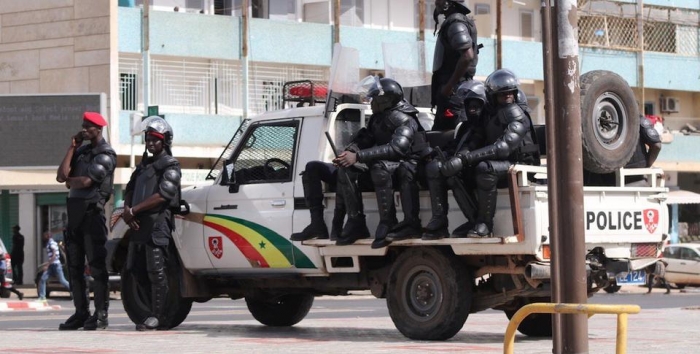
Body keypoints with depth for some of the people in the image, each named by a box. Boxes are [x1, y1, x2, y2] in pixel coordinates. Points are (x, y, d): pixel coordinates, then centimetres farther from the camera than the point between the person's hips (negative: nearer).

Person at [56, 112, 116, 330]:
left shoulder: (106, 155, -5)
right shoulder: (81, 151, 18)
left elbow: (86, 181, -15)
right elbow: (61, 175, 6)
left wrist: (69, 181, 4)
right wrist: (72, 148, 4)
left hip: (92, 211, -8)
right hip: (74, 211, 8)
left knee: (96, 265, -8)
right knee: (74, 266, 8)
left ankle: (101, 314, -9)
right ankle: (81, 313, 13)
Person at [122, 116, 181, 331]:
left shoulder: (170, 166, -3)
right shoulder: (144, 165, 23)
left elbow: (163, 195, -15)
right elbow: (130, 190, 19)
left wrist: (133, 210, -14)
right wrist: (127, 210, -3)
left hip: (158, 222, -9)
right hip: (139, 224, 9)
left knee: (155, 271, -9)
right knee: (135, 268, 8)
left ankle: (157, 316, -6)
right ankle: (154, 311, 19)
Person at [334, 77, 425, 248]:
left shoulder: (404, 120, -18)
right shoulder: (378, 117, 9)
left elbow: (396, 148, -31)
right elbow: (365, 137, 9)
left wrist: (358, 156, -33)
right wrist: (349, 152, -16)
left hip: (406, 165, -8)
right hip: (382, 163, 8)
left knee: (380, 168, -39)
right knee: (346, 172, -12)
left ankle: (387, 223, -32)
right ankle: (355, 223, -13)